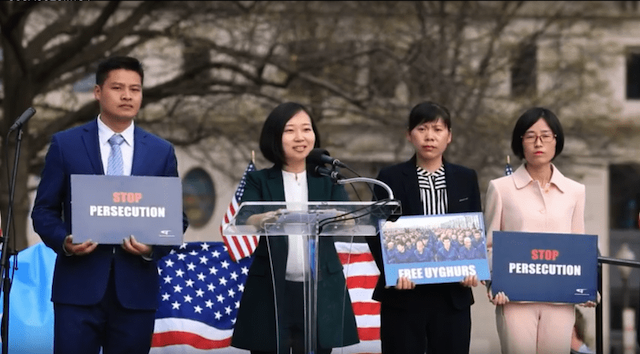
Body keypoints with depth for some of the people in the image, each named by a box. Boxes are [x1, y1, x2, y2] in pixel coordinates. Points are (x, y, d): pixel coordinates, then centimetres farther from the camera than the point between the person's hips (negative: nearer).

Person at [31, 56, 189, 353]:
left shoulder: (161, 152, 9)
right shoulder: (65, 144, 4)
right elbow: (44, 211, 6)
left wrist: (153, 248, -10)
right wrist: (64, 241, -14)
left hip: (135, 290, 2)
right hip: (79, 287, -2)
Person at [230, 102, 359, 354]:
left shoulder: (328, 179, 9)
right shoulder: (260, 180, 5)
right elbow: (246, 218, -13)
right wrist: (263, 219, -38)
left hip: (320, 292, 1)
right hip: (271, 292, -1)